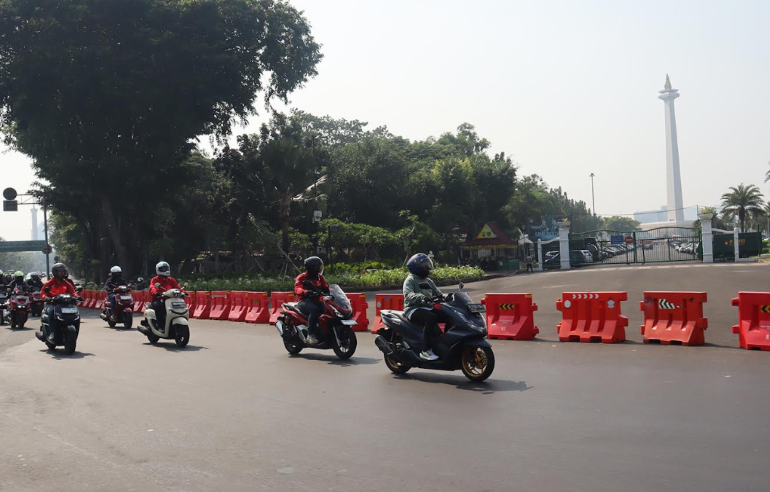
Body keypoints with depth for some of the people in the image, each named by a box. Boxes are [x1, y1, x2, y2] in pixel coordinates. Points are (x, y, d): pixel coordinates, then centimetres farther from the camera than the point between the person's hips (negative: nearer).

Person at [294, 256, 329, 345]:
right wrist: (306, 292, -40)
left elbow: (325, 287, 10)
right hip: (304, 302, -6)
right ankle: (310, 335, -36)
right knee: (314, 310, -37)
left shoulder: (320, 277, 17)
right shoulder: (301, 277, -2)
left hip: (316, 301, 6)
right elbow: (297, 289, -19)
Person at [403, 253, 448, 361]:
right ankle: (426, 350, -34)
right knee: (431, 318, -36)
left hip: (428, 308, 8)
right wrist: (421, 297, -40)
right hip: (414, 310, -8)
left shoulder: (429, 282, 23)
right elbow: (408, 295, -22)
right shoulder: (410, 280, -3)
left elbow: (438, 294, 19)